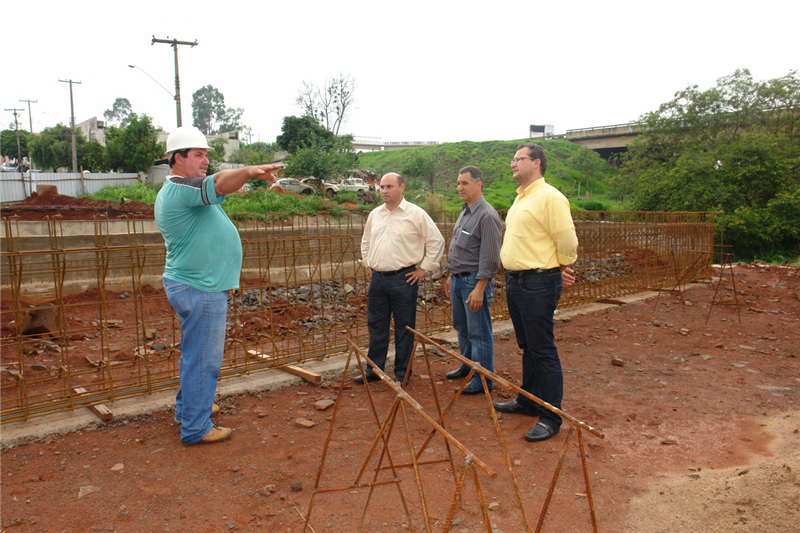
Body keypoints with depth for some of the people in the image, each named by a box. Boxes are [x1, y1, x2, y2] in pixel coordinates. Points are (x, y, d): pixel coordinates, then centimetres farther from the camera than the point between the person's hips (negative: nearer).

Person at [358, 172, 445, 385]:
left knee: (404, 328, 4)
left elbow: (437, 241, -5)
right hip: (377, 278, 5)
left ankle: (402, 373, 15)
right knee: (376, 325, 12)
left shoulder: (415, 214, -7)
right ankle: (374, 368, 24)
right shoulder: (375, 214, 11)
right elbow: (366, 242, 26)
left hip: (403, 279, -5)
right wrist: (367, 264, 16)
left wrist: (424, 268, -6)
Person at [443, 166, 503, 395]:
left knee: (478, 332, -2)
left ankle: (483, 380, 8)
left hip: (475, 281, -10)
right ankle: (468, 365, 36)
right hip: (458, 279, 10)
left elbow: (490, 258, -21)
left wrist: (479, 289, -23)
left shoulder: (487, 215, -16)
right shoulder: (464, 213, 14)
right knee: (462, 327, 20)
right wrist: (451, 277, 22)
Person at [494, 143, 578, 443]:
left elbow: (567, 241, -17)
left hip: (538, 283, -9)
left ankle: (551, 417, 6)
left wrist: (560, 270, -2)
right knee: (527, 347, 19)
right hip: (515, 281, 9)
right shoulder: (521, 198, 17)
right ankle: (528, 400, 32)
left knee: (542, 350, -3)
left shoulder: (549, 197, -14)